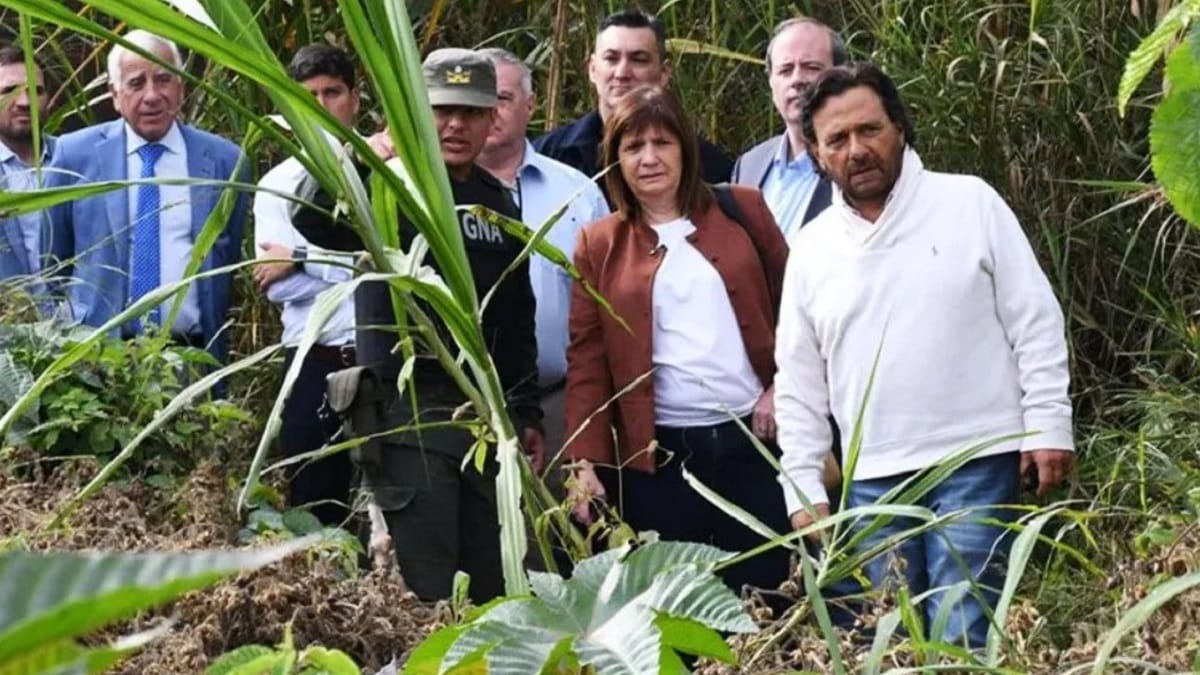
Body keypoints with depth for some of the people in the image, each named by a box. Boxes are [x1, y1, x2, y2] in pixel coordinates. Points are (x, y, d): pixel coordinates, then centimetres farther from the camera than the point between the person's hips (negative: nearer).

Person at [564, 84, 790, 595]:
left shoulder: (741, 209, 7)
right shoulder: (598, 244, 7)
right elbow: (587, 359, 4)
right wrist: (585, 460, -4)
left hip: (752, 439, 0)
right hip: (658, 455, 0)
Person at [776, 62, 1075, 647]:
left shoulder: (970, 203, -1)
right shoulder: (811, 249, 8)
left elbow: (1035, 322, -1)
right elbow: (798, 383, 12)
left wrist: (1048, 427, -6)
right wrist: (803, 486, 7)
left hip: (977, 461, -4)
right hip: (873, 479, 4)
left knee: (962, 639, -10)